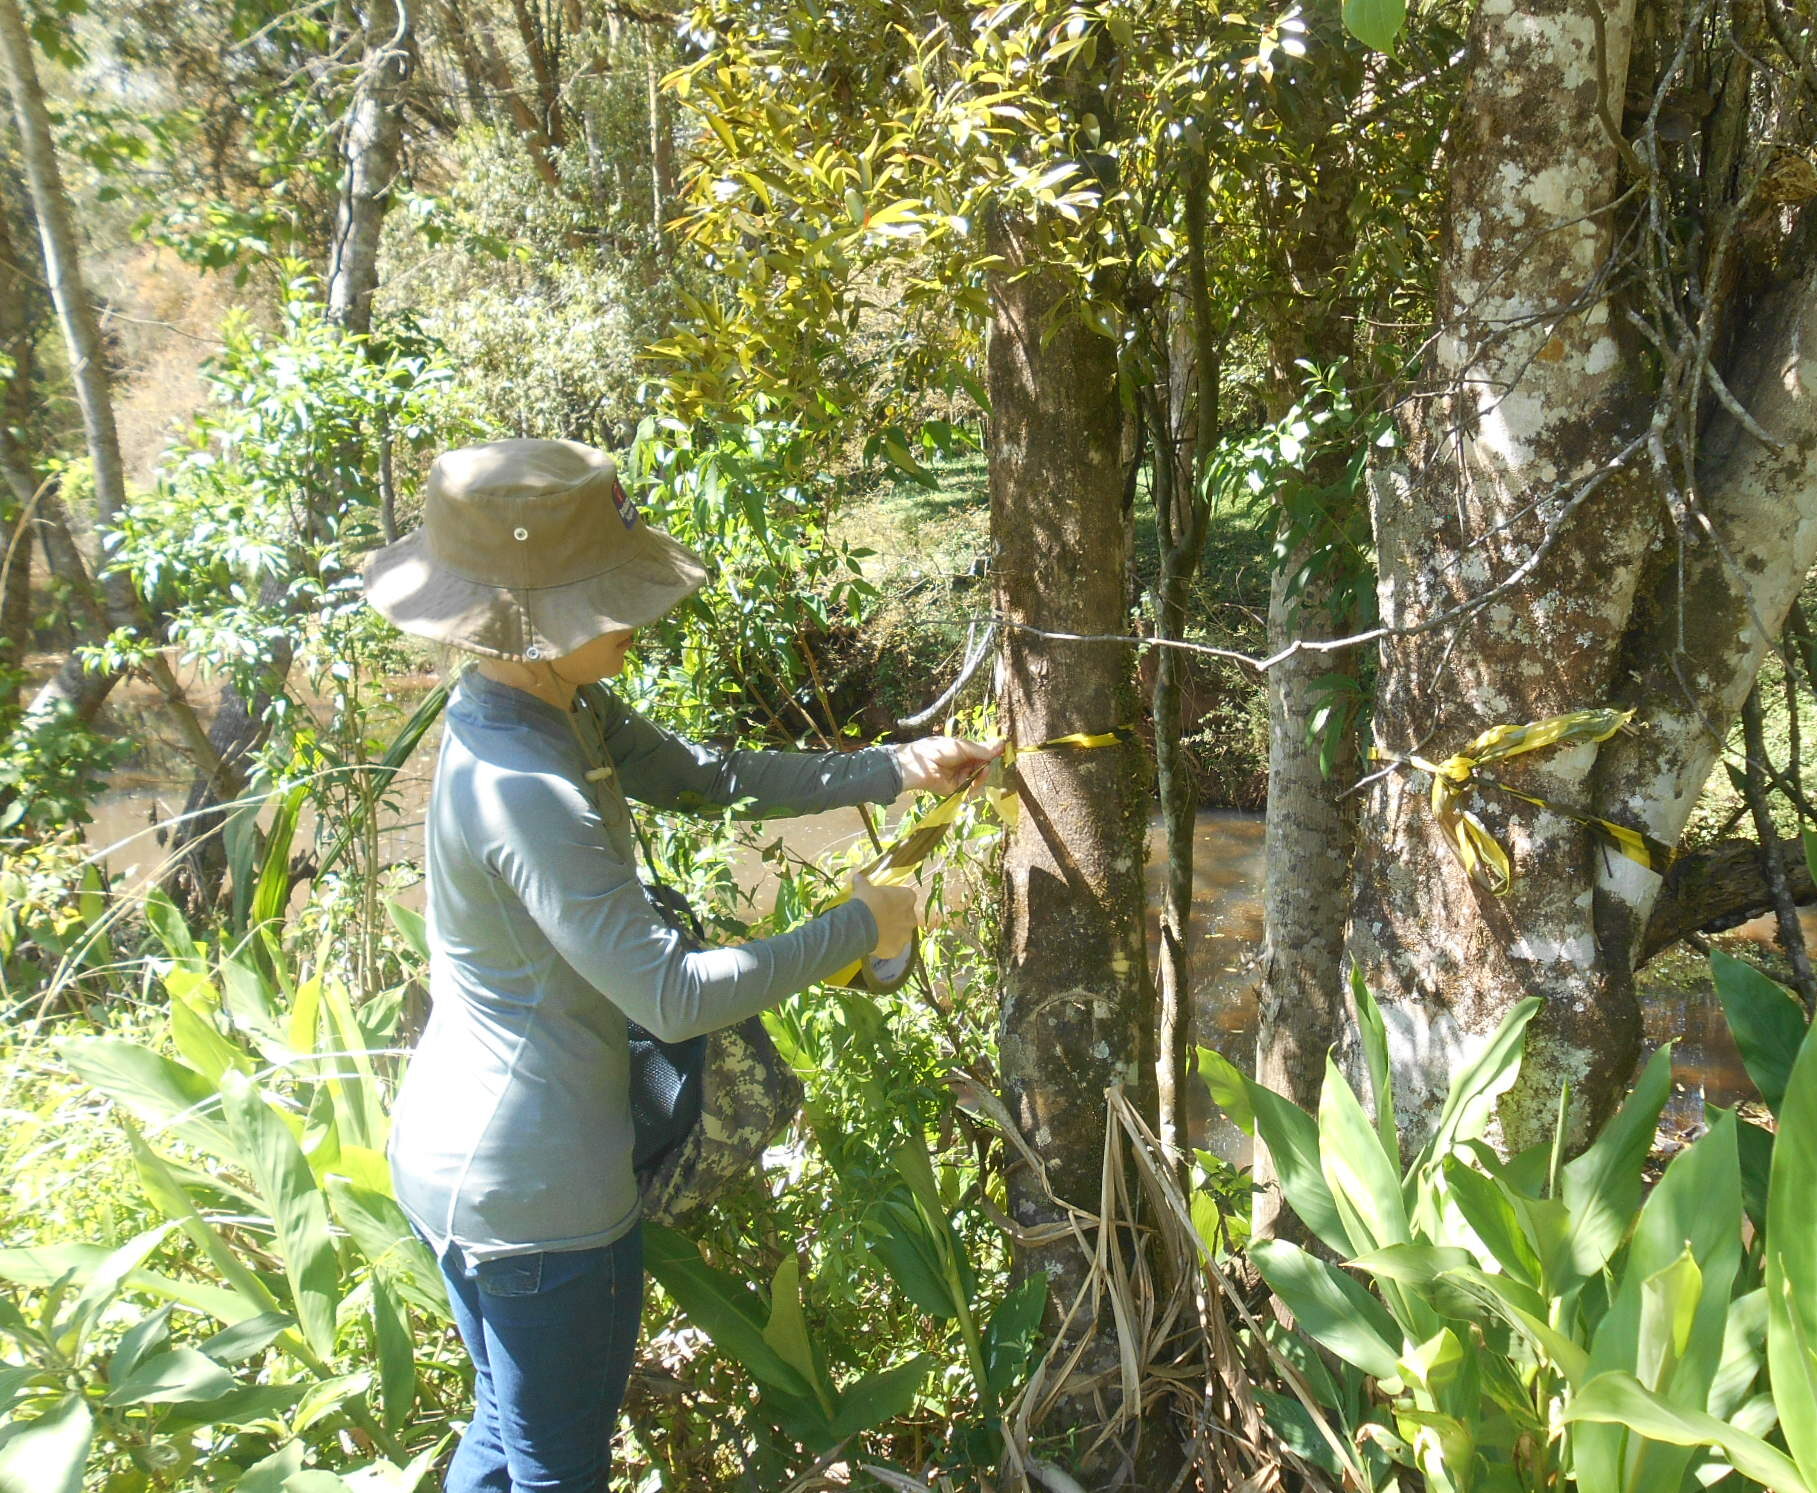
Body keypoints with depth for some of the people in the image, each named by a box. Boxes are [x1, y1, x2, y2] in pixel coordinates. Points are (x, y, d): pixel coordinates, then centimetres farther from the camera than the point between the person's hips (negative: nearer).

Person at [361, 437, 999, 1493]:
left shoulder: (560, 716, -1)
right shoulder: (525, 791, -31)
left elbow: (704, 777, 4)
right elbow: (673, 994, -30)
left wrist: (900, 766, 1)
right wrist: (857, 928, -19)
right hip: (538, 1194, -9)